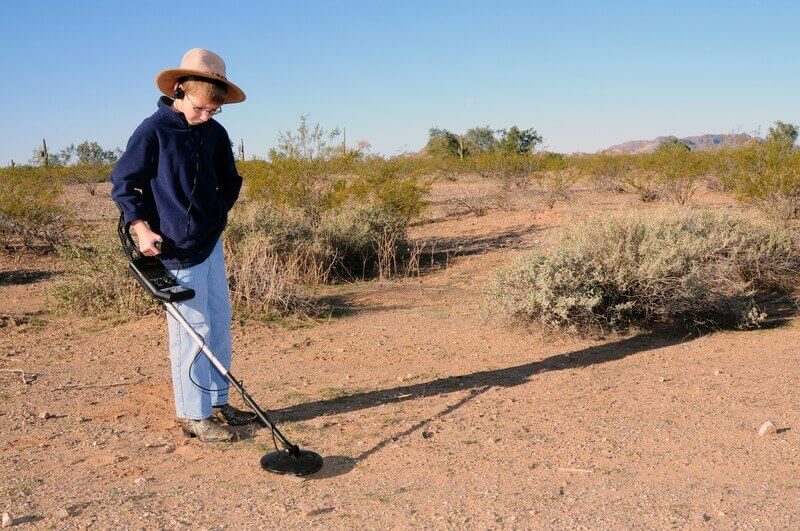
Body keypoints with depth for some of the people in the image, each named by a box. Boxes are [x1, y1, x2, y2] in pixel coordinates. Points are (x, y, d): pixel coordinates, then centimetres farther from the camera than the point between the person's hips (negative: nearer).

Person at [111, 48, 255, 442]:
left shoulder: (215, 133, 6)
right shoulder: (153, 130, -11)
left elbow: (230, 182, 20)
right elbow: (122, 183, -6)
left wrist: (217, 216, 9)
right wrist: (142, 228, -15)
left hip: (212, 243, 7)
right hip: (177, 248, -7)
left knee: (219, 323, 12)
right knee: (193, 329, -3)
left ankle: (217, 403, 26)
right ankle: (193, 415, 9)